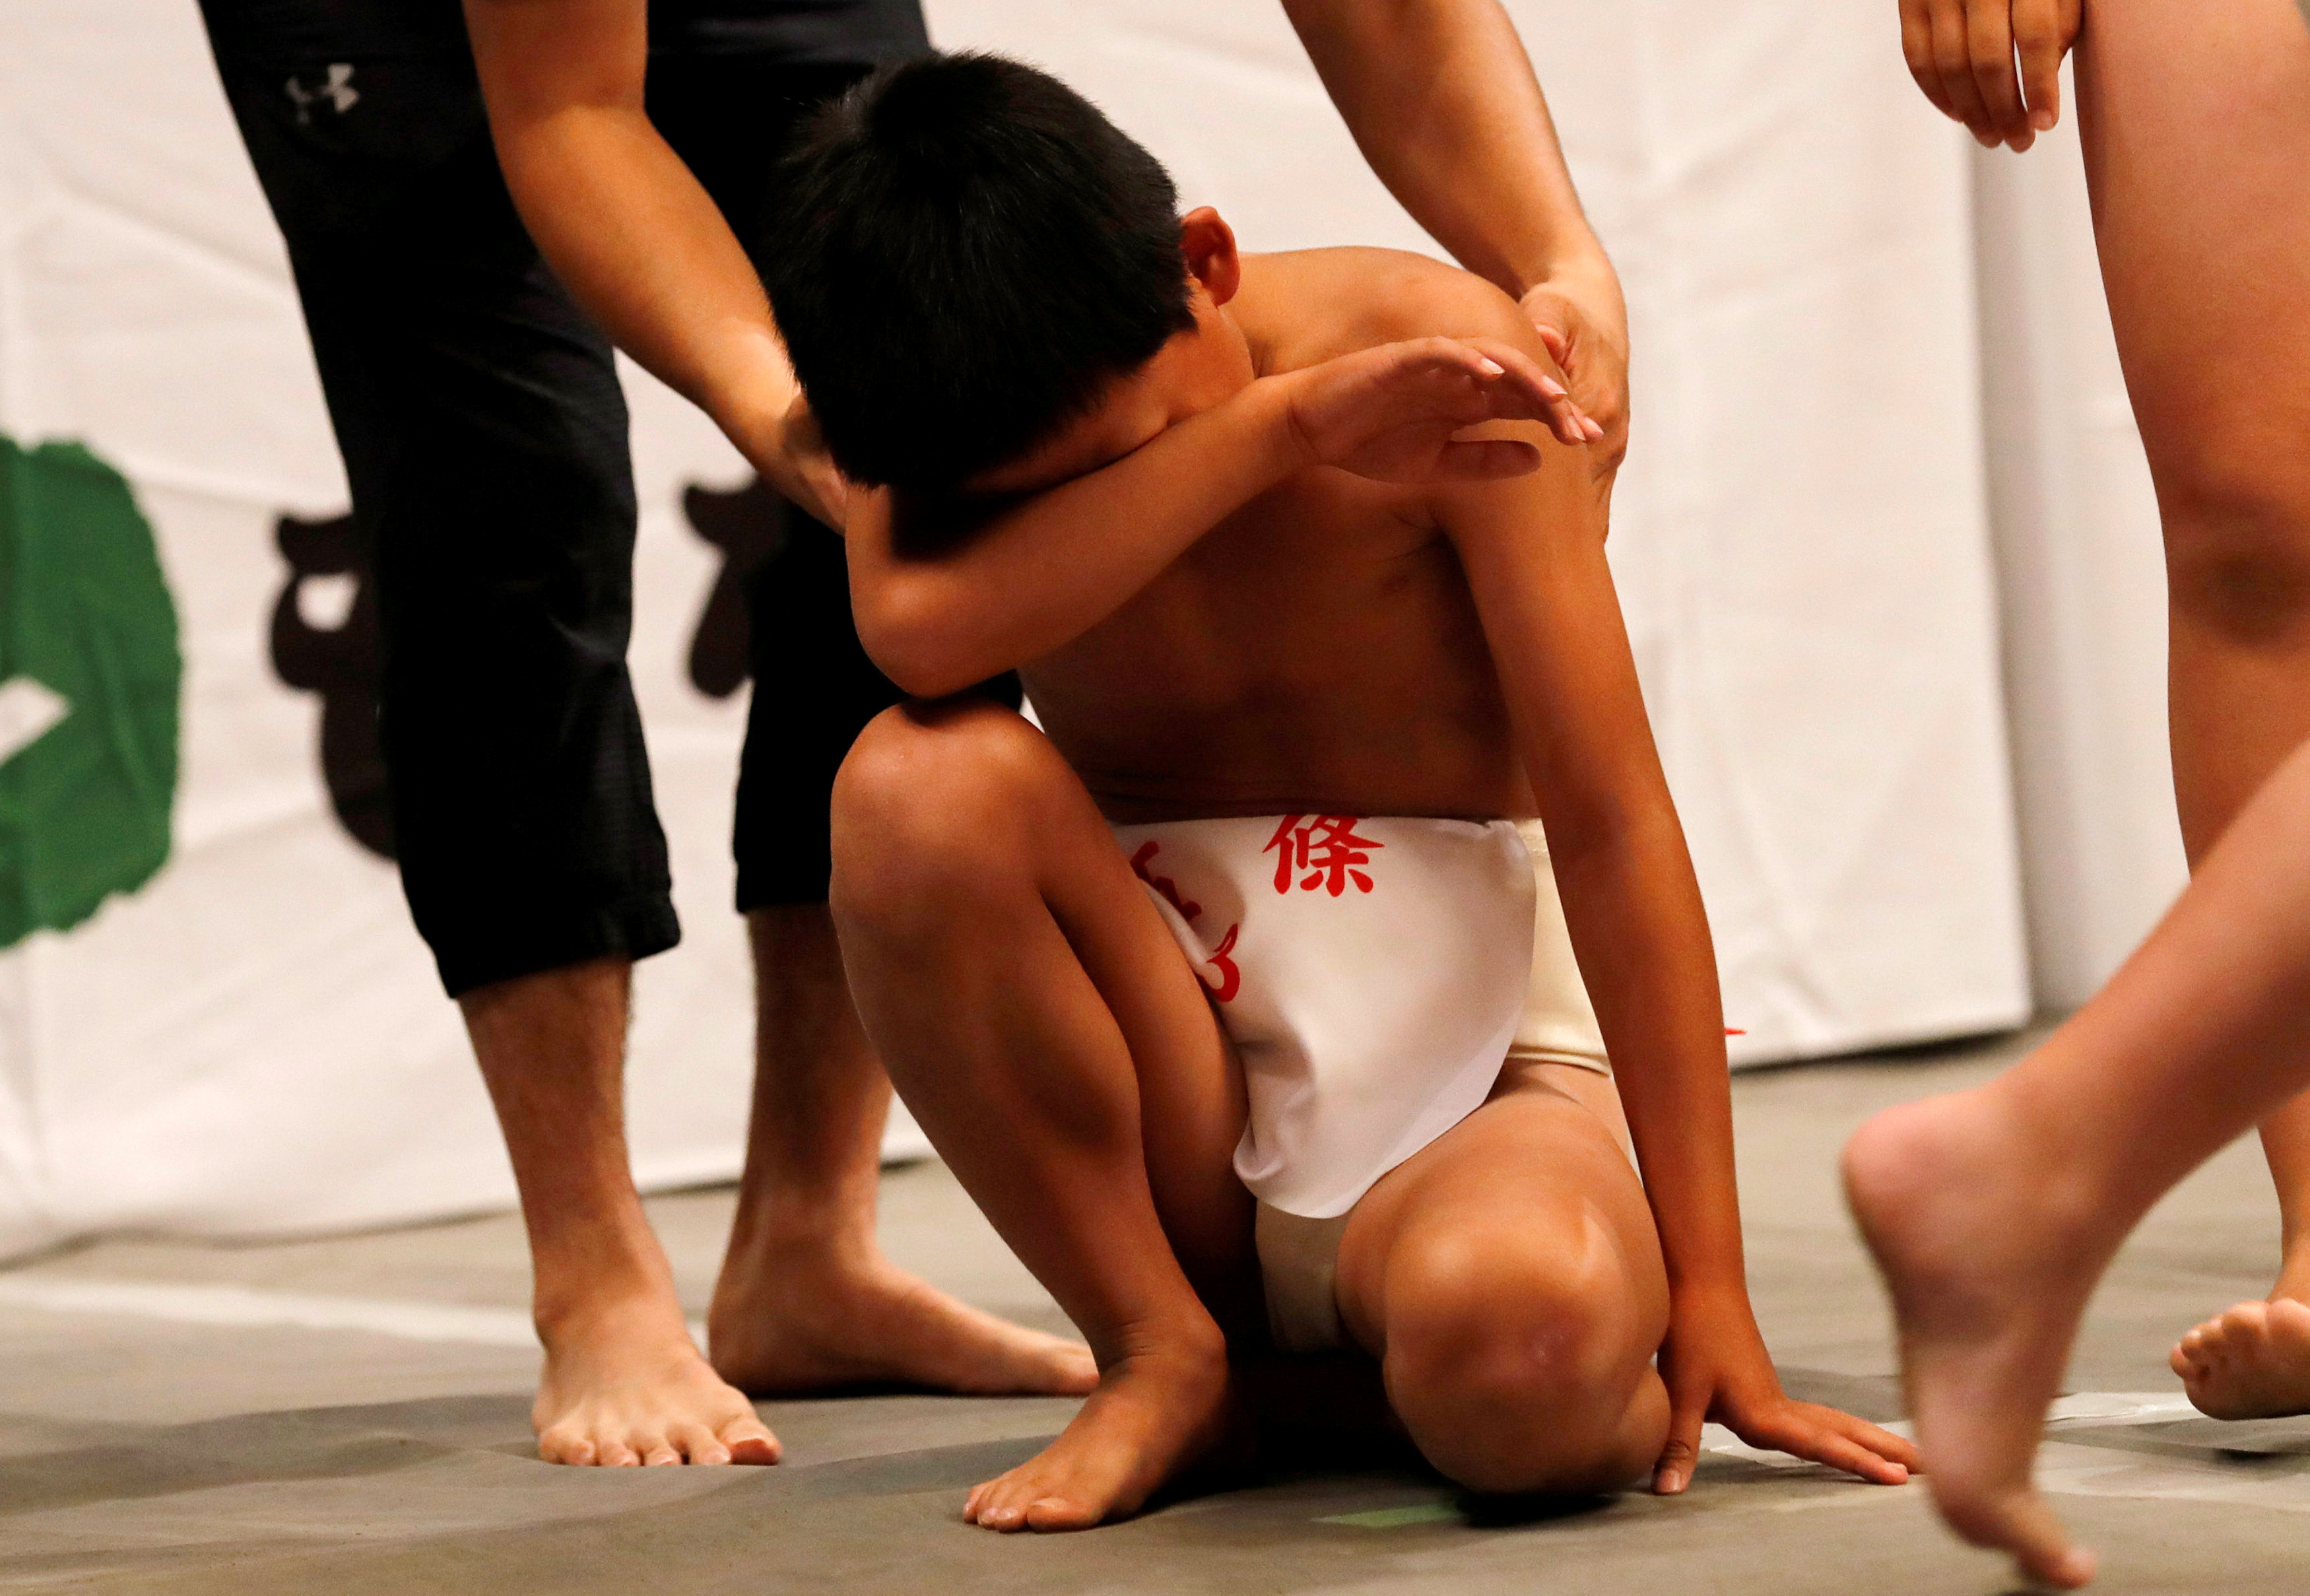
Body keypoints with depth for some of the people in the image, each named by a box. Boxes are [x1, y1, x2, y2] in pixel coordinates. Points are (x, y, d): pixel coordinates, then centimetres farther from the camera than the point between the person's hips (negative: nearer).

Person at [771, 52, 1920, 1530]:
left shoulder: (1437, 353, -12)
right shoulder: (949, 418, -4)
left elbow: (1612, 820, -14)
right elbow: (918, 632, -29)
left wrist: (1709, 1292, -16)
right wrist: (1280, 426, -27)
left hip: (1479, 1063, -3)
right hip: (1175, 1108, 3)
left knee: (1519, 1350, -40)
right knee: (919, 784, -27)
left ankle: (1633, 1390, 0)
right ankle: (1162, 1358, -8)